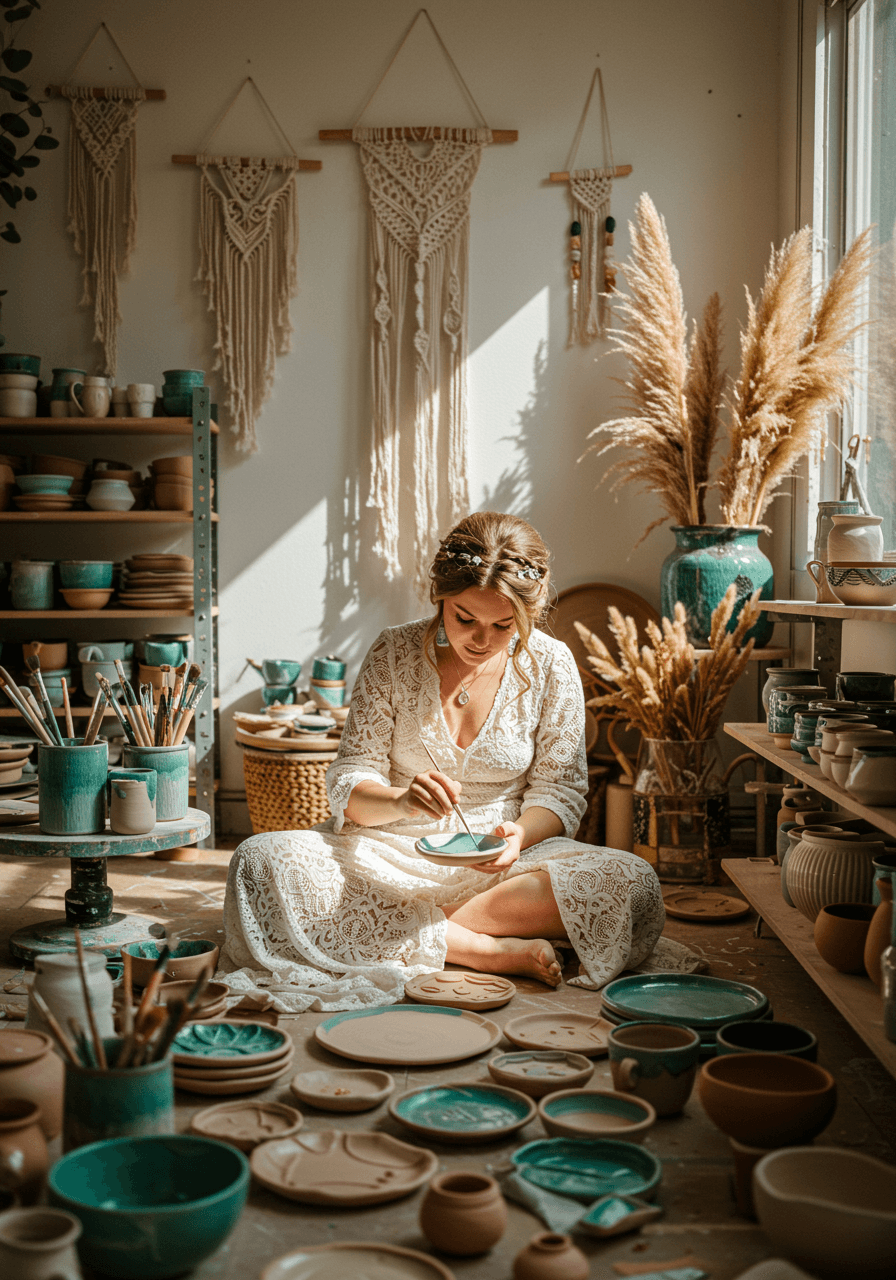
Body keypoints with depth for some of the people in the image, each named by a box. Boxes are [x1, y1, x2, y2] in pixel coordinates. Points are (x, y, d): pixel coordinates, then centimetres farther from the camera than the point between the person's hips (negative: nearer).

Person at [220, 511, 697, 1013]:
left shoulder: (551, 666, -4)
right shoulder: (394, 652, -5)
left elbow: (559, 791, 1)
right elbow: (348, 782, -4)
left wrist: (520, 834, -22)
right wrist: (400, 801, -28)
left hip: (497, 860, 0)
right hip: (394, 853, 0)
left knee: (633, 885, -27)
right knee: (260, 860, -29)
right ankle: (495, 950, -26)